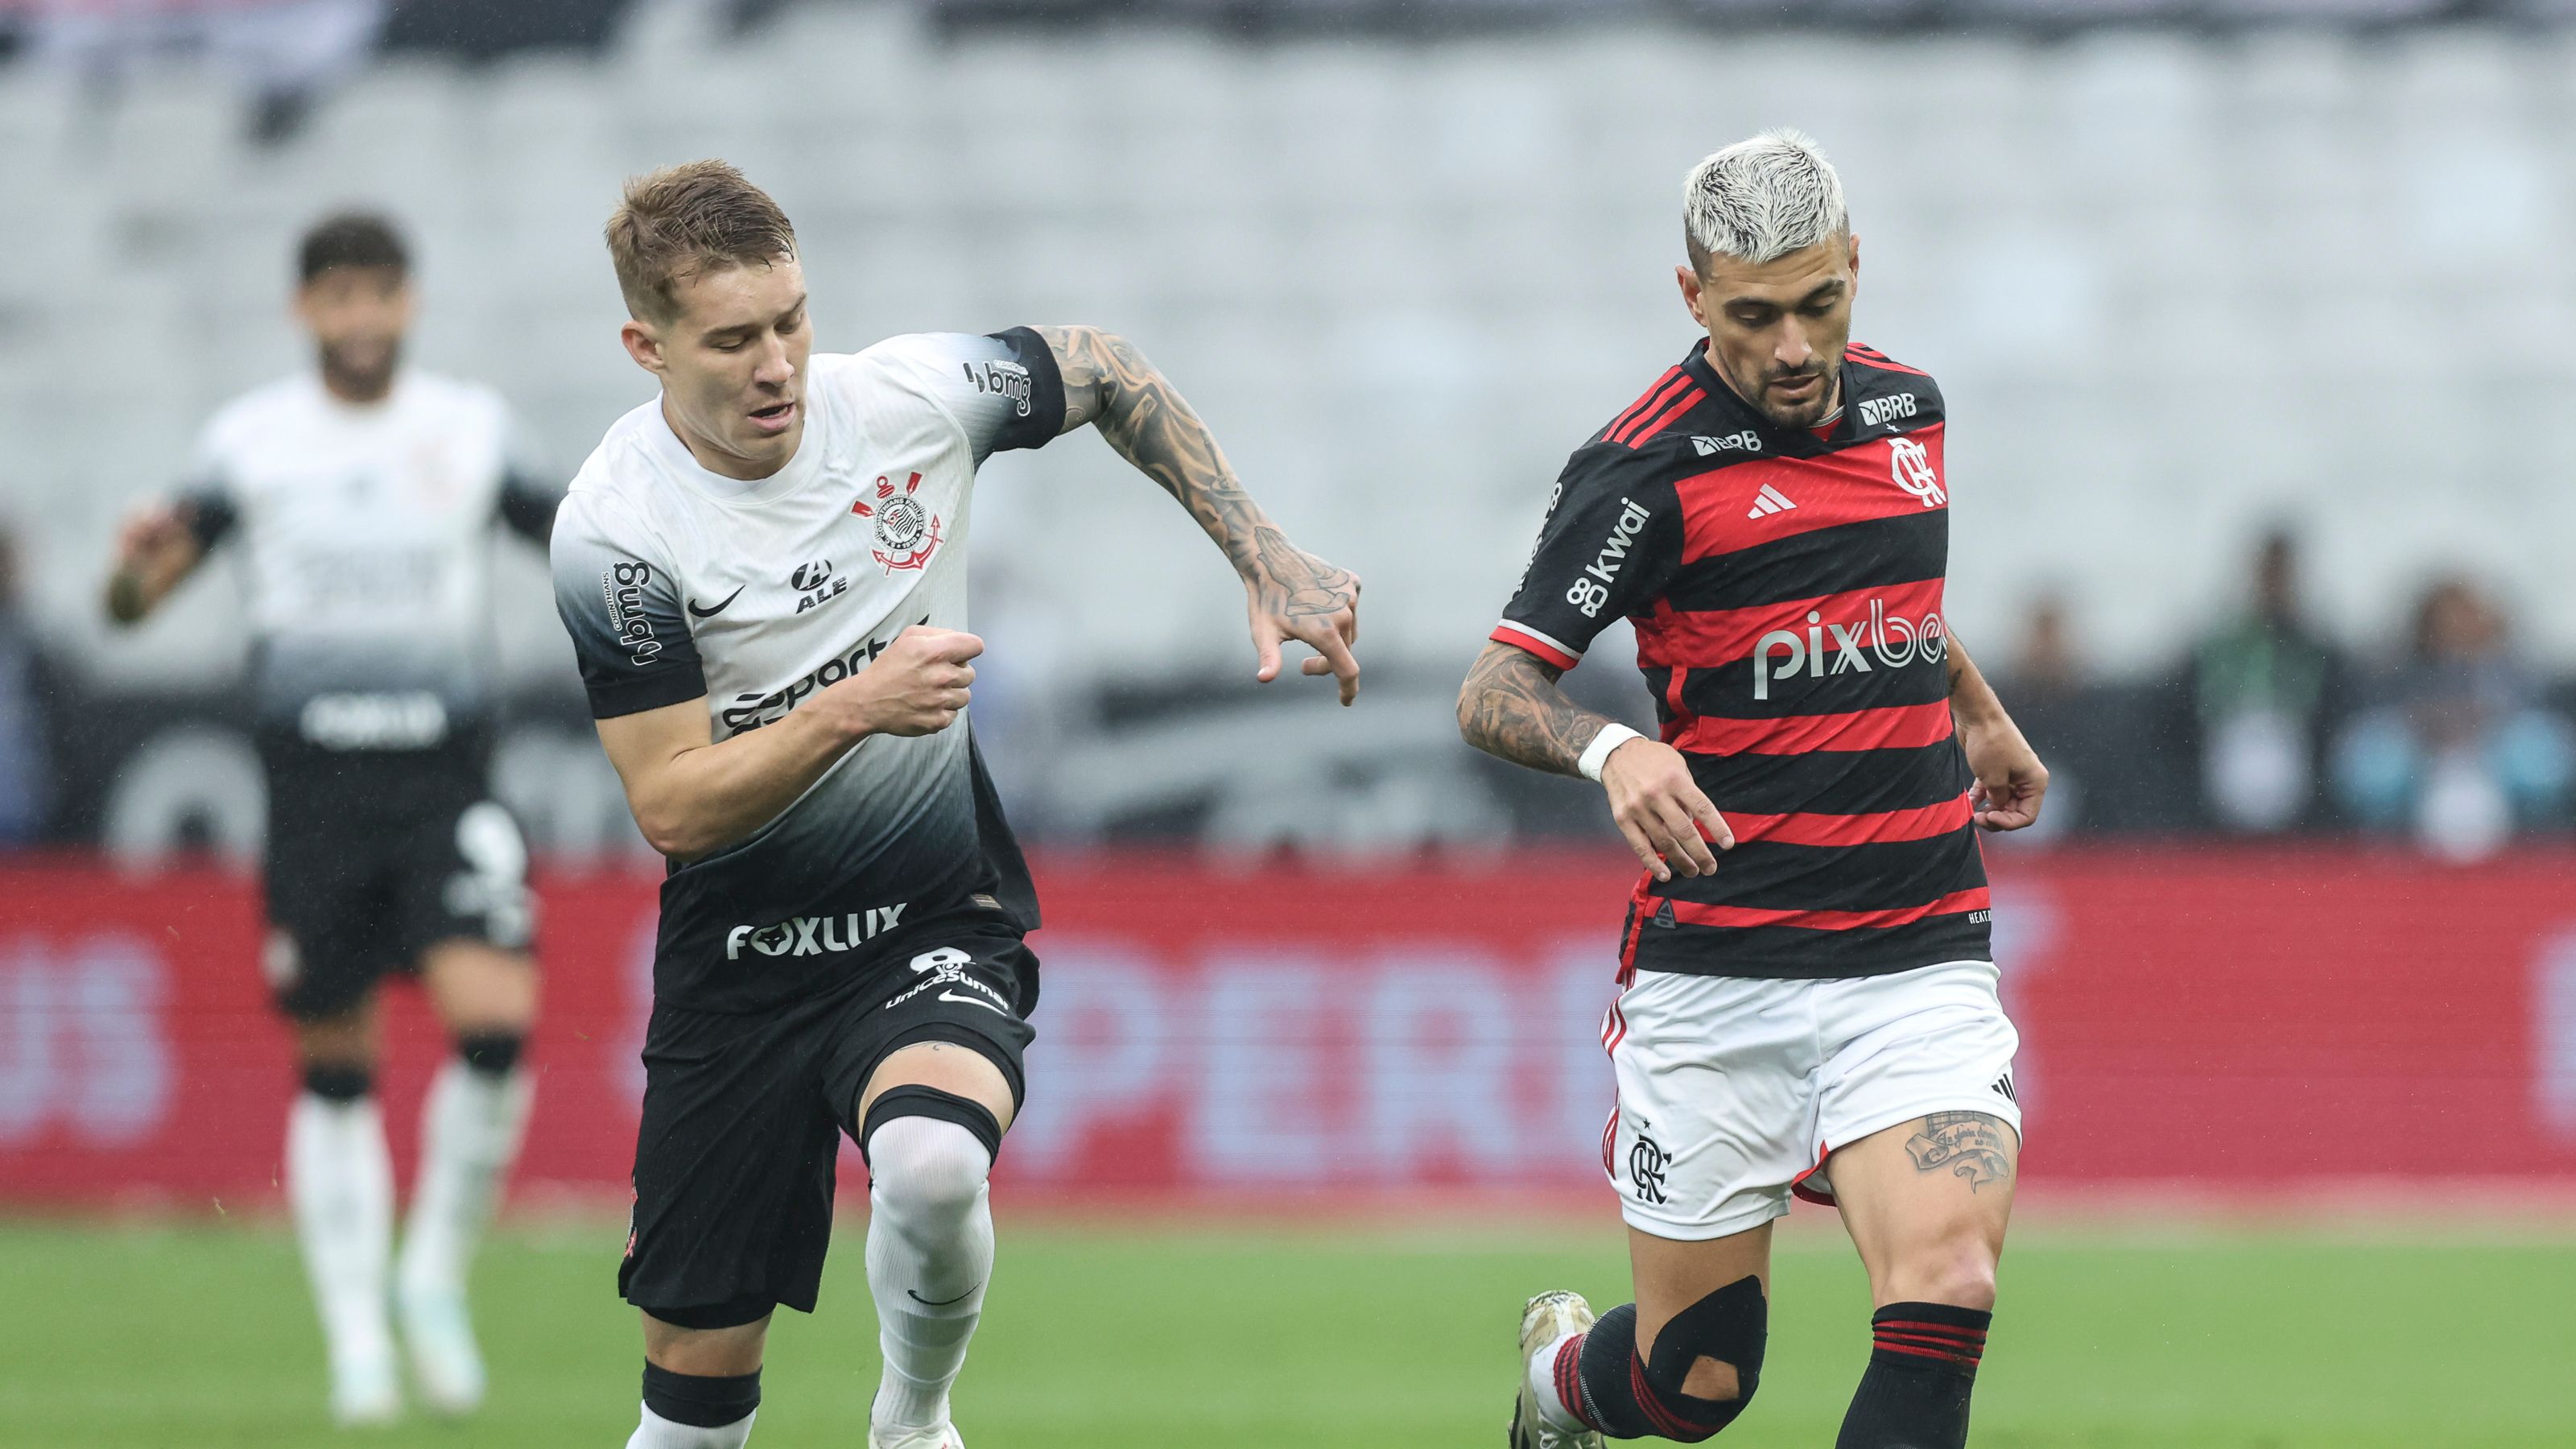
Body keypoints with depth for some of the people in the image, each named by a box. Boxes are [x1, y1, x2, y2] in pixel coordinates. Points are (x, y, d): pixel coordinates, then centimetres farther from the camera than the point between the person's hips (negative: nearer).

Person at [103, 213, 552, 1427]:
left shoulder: (473, 430, 4)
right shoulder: (251, 441, 2)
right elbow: (132, 606, 5)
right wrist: (137, 564, -18)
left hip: (446, 778, 0)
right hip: (313, 780, 0)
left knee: (494, 1017, -20)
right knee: (334, 1073, 3)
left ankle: (435, 1274, 0)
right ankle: (357, 1340, 15)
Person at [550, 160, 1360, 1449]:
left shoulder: (912, 396, -9)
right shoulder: (615, 530, -15)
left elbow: (1107, 375, 11)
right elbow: (672, 809, -16)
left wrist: (1265, 561, 6)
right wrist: (852, 708, -29)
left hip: (938, 924, 0)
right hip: (739, 954, 0)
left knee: (933, 1163, -33)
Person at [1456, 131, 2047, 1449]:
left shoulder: (1906, 410, 8)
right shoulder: (1647, 469, -10)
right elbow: (1491, 693, -13)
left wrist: (1980, 713, 41)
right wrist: (1610, 749, -32)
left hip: (1918, 958, 4)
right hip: (1715, 979, -4)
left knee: (1945, 1286, -21)